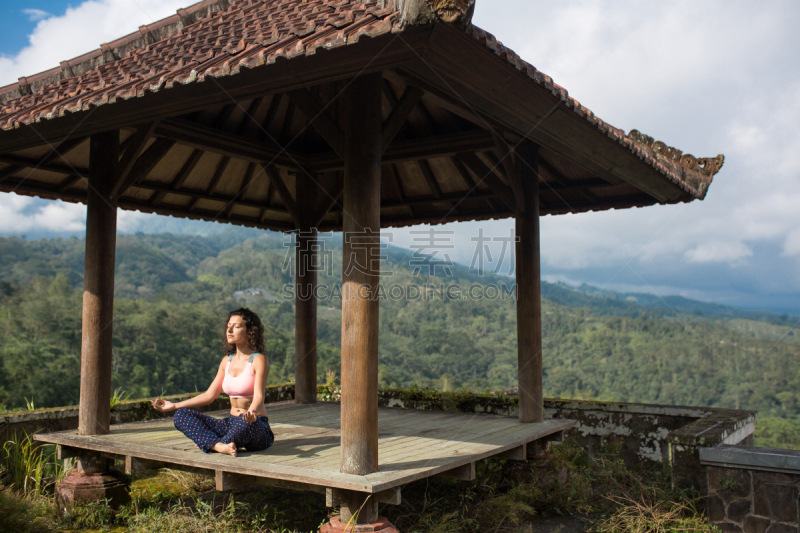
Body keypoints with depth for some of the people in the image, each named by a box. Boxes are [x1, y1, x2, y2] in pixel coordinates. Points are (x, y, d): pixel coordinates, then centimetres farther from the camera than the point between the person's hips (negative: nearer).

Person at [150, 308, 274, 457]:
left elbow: (258, 396, -22)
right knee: (181, 415, -8)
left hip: (258, 428, -6)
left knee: (246, 422, -42)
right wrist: (174, 405, 10)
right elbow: (210, 395, 14)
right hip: (232, 424, 7)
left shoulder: (258, 360, -10)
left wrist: (251, 412, -45)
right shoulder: (227, 361, 11)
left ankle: (210, 443, -13)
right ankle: (221, 447, -29)